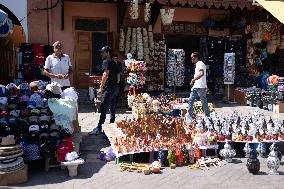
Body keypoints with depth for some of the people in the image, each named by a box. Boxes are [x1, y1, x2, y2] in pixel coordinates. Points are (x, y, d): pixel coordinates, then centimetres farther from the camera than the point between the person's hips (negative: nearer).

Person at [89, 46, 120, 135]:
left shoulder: (106, 62, -8)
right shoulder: (114, 63, 18)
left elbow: (106, 74, -22)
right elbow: (118, 76, 20)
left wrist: (101, 87, -21)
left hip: (109, 87, -9)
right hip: (115, 87, 9)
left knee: (103, 108, -10)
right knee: (112, 107, 14)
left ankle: (99, 128, -10)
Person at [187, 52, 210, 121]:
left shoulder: (200, 63, -11)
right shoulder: (197, 64, 20)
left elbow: (201, 74, -26)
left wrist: (193, 79, -21)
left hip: (200, 87, -10)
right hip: (195, 86, 10)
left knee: (204, 102, 0)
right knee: (190, 100, 6)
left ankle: (207, 117, 10)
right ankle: (189, 116, 10)